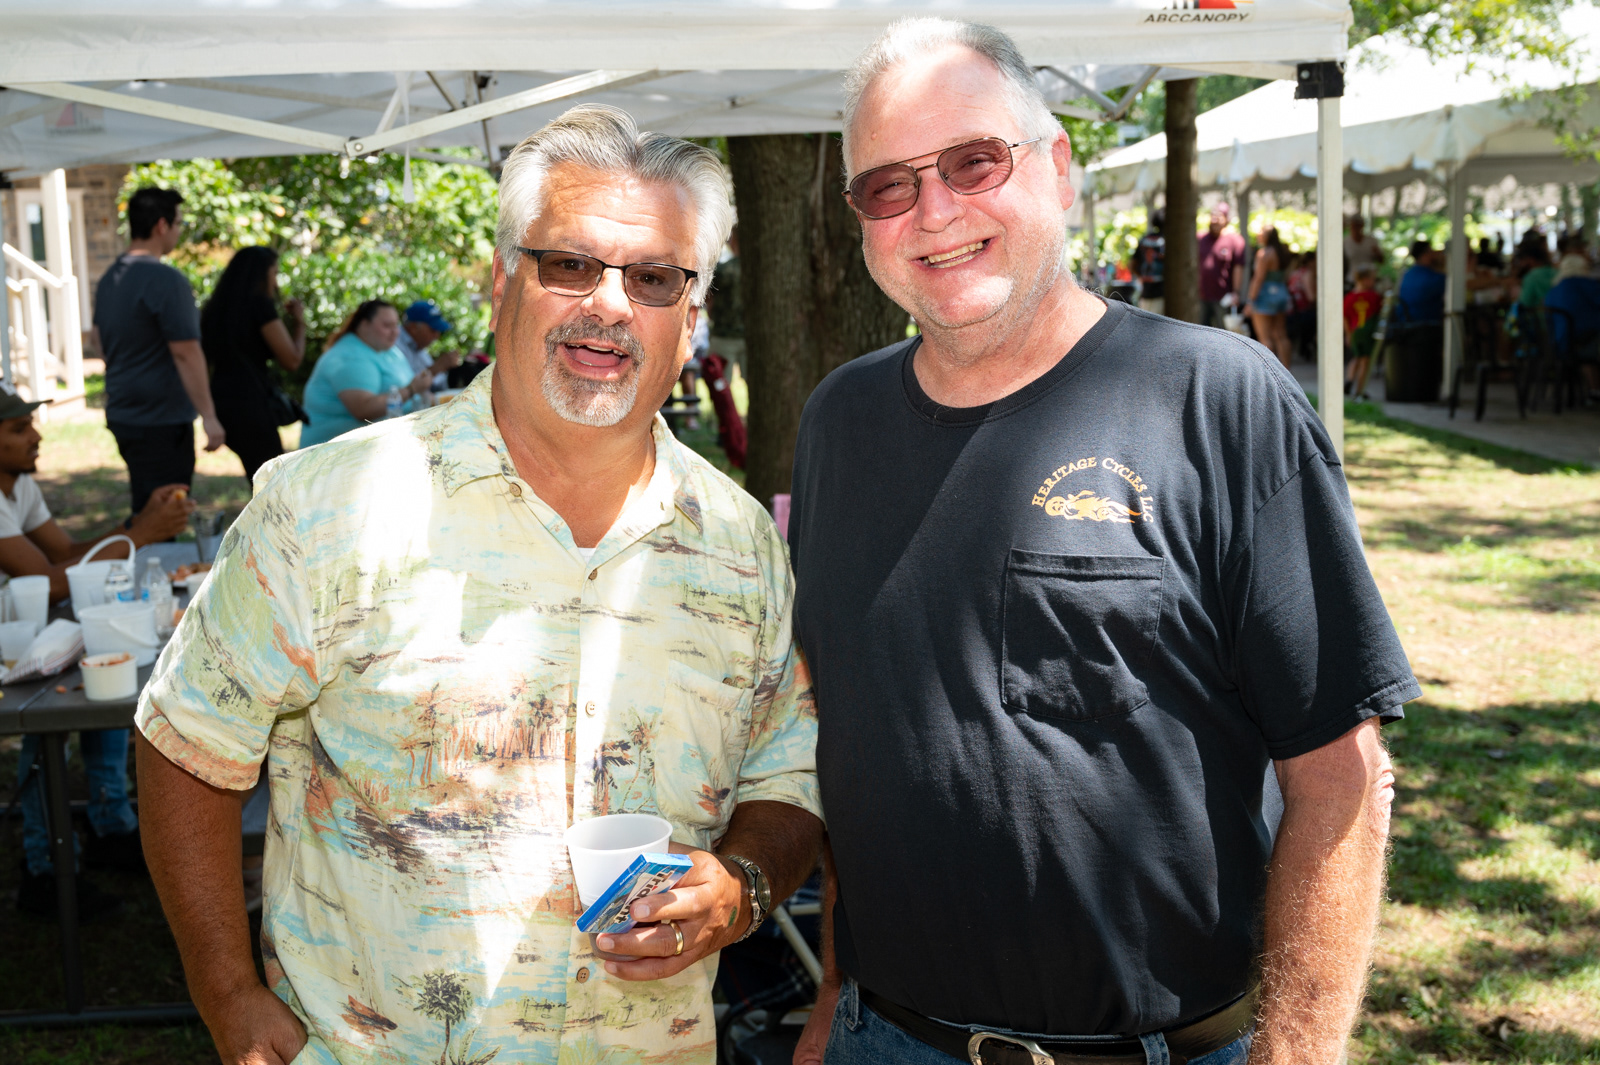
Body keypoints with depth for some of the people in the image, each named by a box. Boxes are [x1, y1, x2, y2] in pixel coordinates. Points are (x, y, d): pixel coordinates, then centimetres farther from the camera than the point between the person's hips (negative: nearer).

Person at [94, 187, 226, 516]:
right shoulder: (166, 280, -18)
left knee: (144, 510, 19)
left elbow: (99, 340, 20)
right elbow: (186, 352, -21)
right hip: (161, 420, -9)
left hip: (121, 413, 9)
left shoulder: (109, 278, 10)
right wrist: (209, 417, -19)